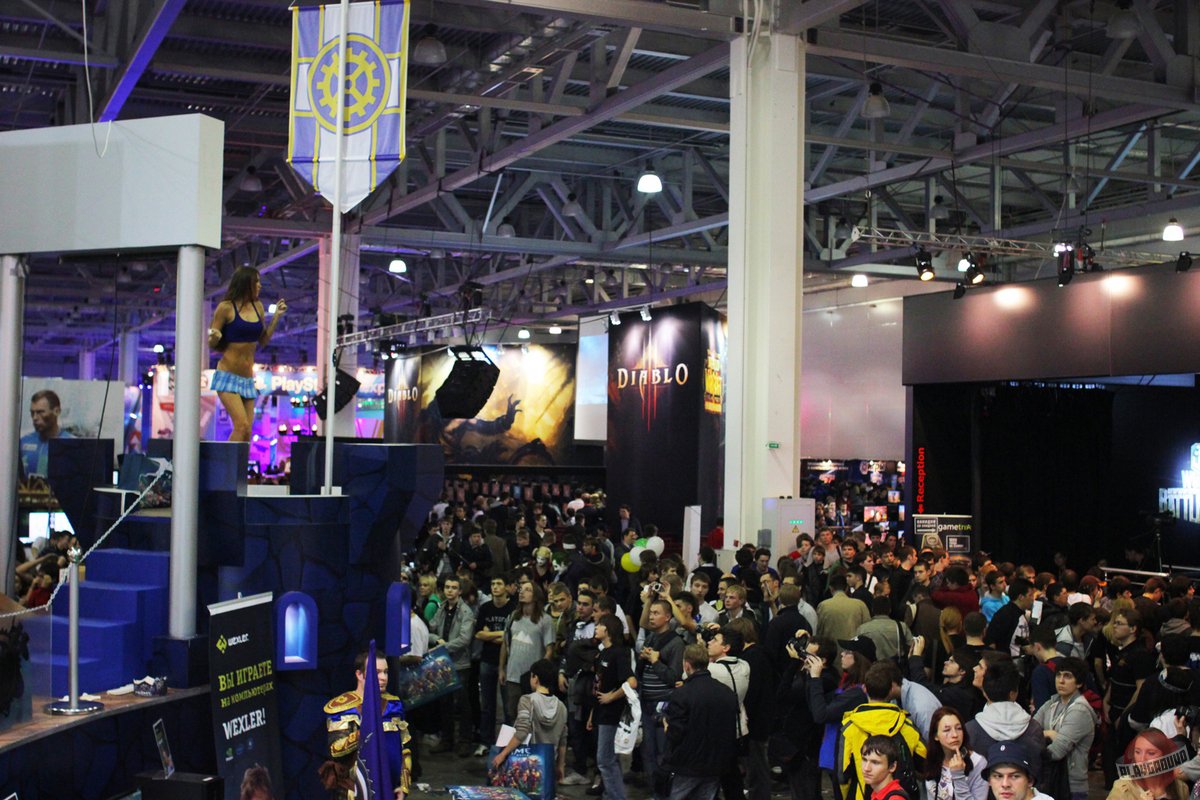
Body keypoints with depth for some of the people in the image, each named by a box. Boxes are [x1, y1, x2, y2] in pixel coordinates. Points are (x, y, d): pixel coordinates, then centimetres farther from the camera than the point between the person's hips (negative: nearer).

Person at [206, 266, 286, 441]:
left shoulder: (258, 307, 9)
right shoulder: (226, 307, -7)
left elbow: (262, 341, 16)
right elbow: (211, 344, -2)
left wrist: (276, 317, 9)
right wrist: (214, 337, -25)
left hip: (248, 378, 6)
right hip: (228, 376, -6)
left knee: (246, 432, 0)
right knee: (242, 425, -20)